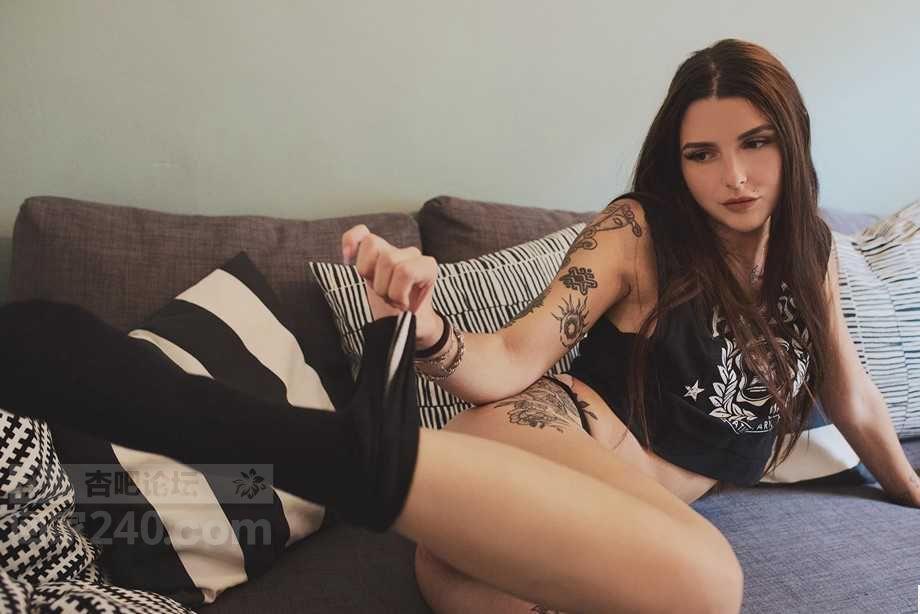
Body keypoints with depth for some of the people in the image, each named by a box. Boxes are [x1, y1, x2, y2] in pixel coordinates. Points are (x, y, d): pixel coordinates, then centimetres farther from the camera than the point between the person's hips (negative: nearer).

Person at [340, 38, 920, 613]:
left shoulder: (811, 248, 6)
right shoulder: (636, 230, -10)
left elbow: (854, 399, 20)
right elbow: (514, 359, -19)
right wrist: (425, 328, -40)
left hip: (664, 489, 4)